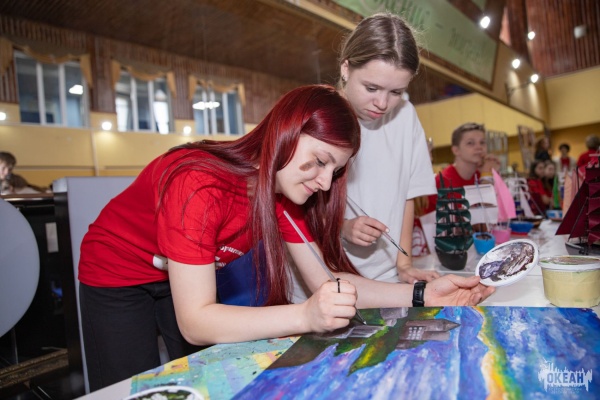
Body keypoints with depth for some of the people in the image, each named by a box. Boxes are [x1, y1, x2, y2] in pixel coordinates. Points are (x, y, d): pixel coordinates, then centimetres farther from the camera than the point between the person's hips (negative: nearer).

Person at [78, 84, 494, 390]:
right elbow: (194, 322, -37)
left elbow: (324, 280, -17)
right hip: (117, 279, -4)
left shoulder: (284, 193, -15)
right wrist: (306, 316, -49)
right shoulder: (200, 185, -36)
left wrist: (422, 294, -26)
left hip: (187, 280, 5)